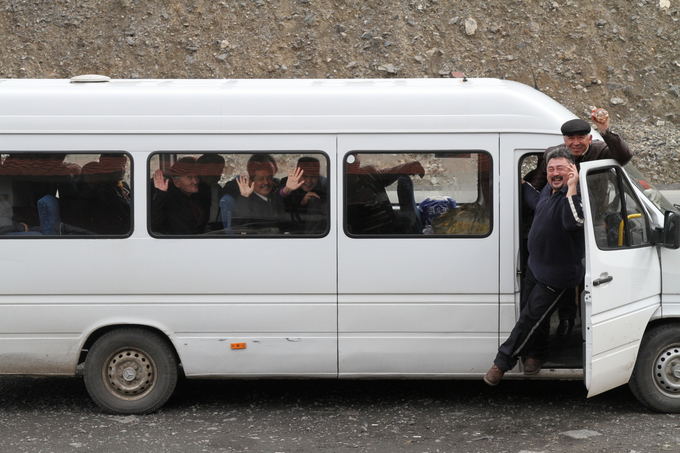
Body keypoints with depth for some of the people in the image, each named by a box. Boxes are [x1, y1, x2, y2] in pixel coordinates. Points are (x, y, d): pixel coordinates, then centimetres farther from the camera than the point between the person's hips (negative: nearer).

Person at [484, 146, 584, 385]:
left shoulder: (574, 196, -25)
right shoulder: (549, 190, 3)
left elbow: (573, 222, -46)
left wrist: (571, 188, -45)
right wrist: (523, 184, 34)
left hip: (556, 275, -9)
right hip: (535, 265, 9)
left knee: (531, 316, 0)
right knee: (529, 310, 19)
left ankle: (502, 363, 9)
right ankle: (535, 354, 38)